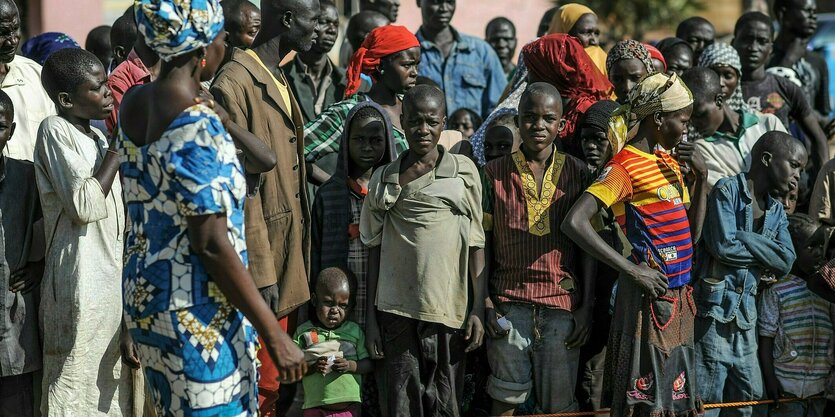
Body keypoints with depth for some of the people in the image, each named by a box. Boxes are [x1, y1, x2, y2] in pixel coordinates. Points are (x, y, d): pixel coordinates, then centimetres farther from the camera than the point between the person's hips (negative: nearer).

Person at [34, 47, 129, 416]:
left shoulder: (97, 136, 14)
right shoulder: (55, 131, -11)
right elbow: (84, 205, -20)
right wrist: (118, 149, -14)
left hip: (114, 273, 9)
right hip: (81, 282, -8)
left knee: (113, 380, 12)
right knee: (74, 386, -4)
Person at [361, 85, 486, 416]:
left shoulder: (463, 171, 5)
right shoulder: (384, 180, 9)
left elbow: (476, 244, 4)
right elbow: (374, 250, 12)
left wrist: (478, 310, -2)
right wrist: (370, 319, 8)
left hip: (448, 311, -1)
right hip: (397, 311, 1)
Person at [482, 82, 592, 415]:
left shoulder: (576, 173, 6)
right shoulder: (496, 174, 5)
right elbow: (482, 243, 7)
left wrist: (586, 307, 0)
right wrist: (485, 303, -2)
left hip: (562, 304, 0)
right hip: (509, 303, 0)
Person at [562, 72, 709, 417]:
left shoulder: (667, 162, 14)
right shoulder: (625, 167, -12)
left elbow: (691, 234, 17)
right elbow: (574, 223, -24)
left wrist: (701, 176, 5)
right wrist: (633, 270, -23)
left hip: (678, 294, 9)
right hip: (649, 294, -9)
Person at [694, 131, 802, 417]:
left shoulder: (776, 210, 17)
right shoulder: (727, 191, -5)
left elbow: (786, 261, 2)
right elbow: (723, 246, -18)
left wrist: (744, 238, -10)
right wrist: (766, 253, -3)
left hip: (746, 313, 7)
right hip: (715, 309, -7)